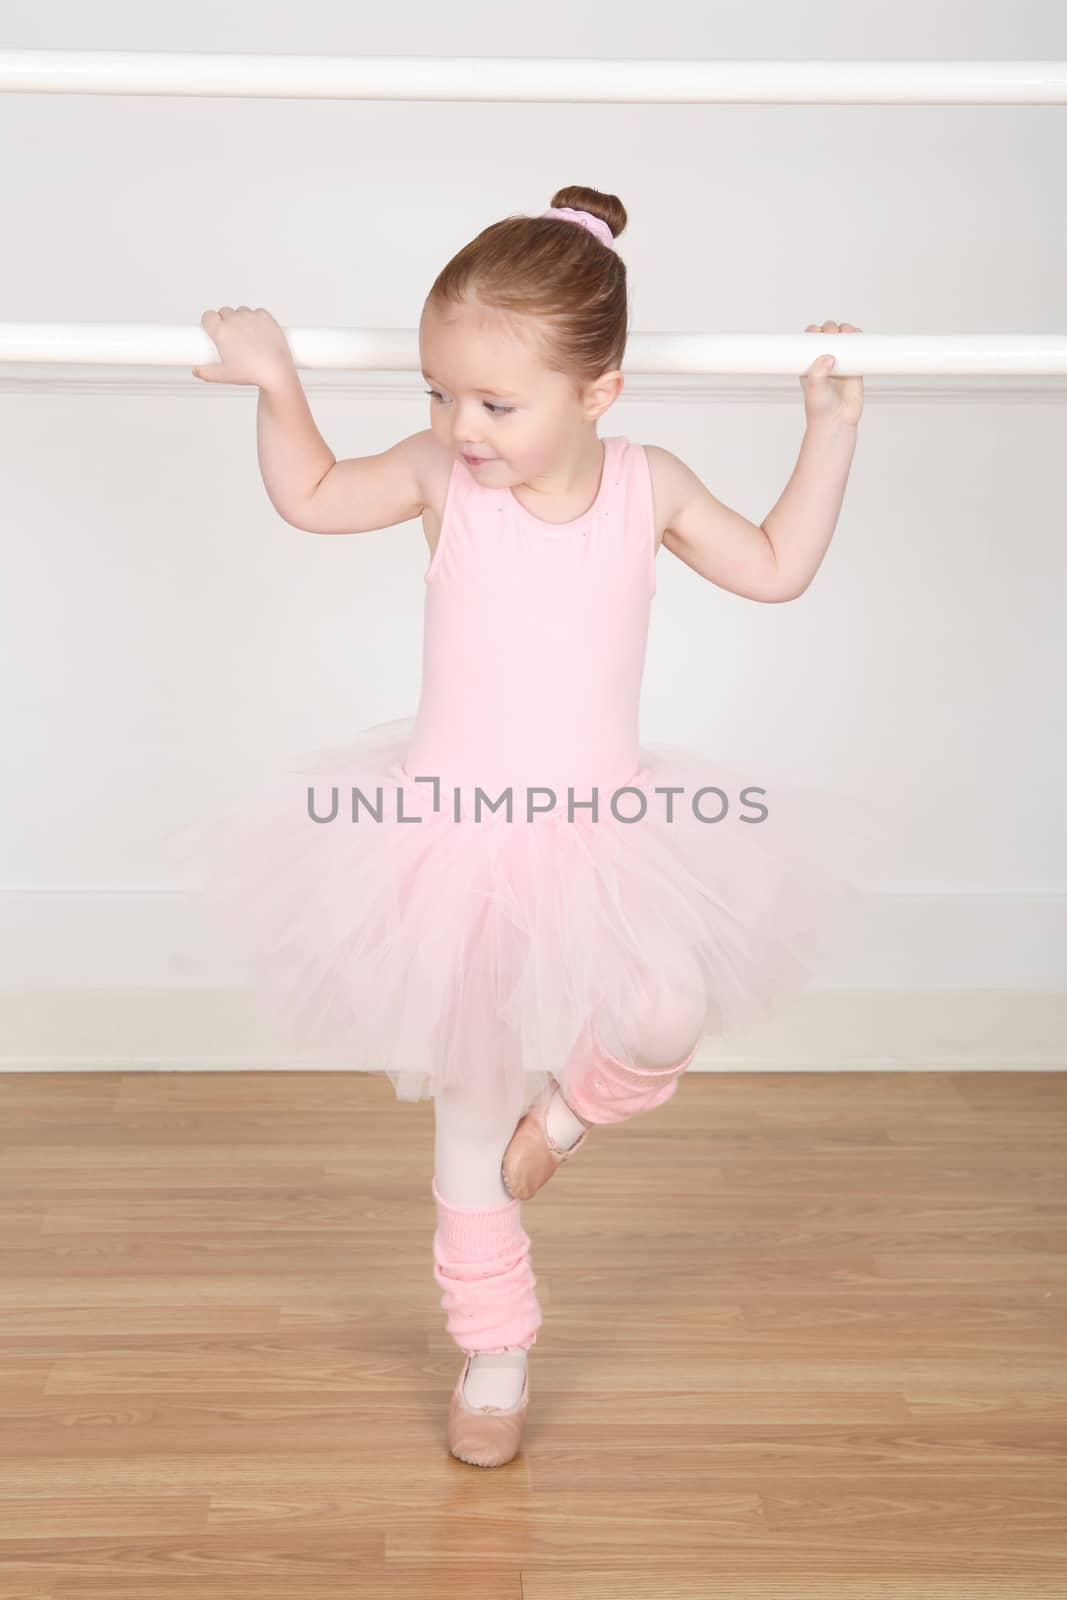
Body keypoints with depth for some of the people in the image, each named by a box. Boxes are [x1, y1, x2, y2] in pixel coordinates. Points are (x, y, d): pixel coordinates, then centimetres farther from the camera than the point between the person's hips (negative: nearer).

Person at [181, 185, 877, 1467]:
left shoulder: (648, 486, -5)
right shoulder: (440, 475, -8)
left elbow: (778, 569, 8)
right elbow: (308, 499, 8)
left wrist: (830, 428, 4)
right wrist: (276, 386, -4)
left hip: (600, 836, 0)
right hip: (451, 843, 0)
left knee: (668, 1019, -29)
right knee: (467, 1120, 8)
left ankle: (576, 1099, 8)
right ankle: (493, 1355, 29)